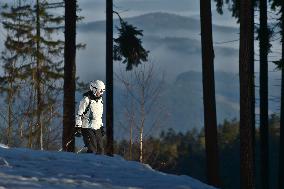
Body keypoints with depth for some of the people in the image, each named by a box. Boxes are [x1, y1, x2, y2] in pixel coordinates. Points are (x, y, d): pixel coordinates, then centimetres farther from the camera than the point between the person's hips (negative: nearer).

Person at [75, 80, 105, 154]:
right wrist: (78, 127, -14)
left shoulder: (100, 100, 15)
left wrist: (101, 127, 23)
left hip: (97, 128, 7)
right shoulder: (86, 100, -10)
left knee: (100, 150, 2)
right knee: (92, 149, -14)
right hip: (88, 128, -7)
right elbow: (79, 114, -10)